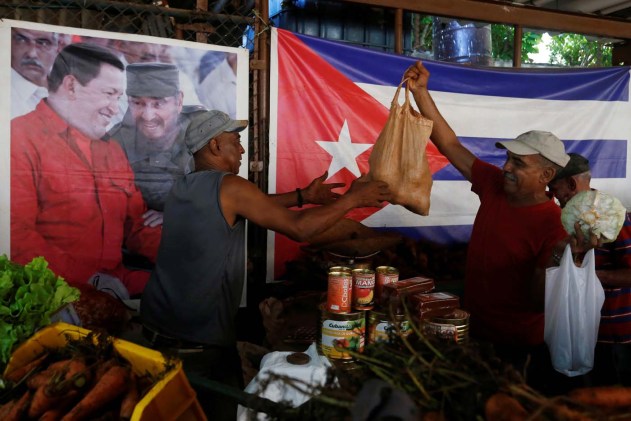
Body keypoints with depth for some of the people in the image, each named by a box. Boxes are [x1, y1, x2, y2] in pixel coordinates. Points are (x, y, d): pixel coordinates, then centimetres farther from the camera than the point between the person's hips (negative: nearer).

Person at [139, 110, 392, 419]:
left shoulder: (182, 188, 8)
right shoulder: (228, 187, -16)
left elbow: (247, 205, 17)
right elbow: (299, 229, -15)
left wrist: (302, 195, 19)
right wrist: (352, 199, -4)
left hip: (156, 325, 8)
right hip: (199, 338, -8)